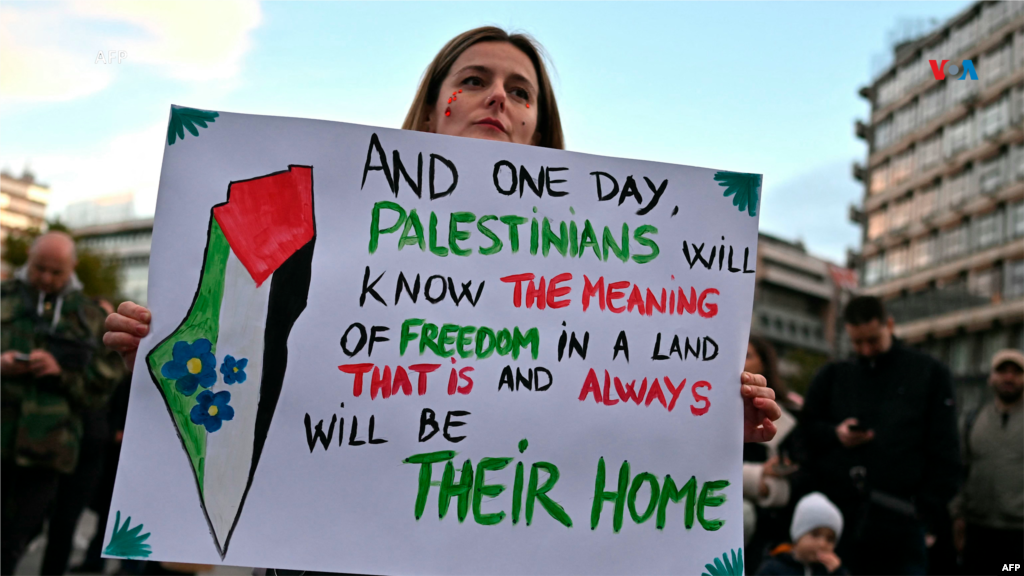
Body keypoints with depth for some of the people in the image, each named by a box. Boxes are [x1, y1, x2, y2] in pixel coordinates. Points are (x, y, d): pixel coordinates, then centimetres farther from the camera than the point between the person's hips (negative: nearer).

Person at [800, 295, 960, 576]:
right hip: (835, 520, 2)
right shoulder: (832, 376, 16)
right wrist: (834, 434, -6)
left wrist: (929, 514, -1)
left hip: (901, 527, -2)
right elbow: (805, 429, 15)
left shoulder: (929, 374, 10)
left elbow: (944, 452, 7)